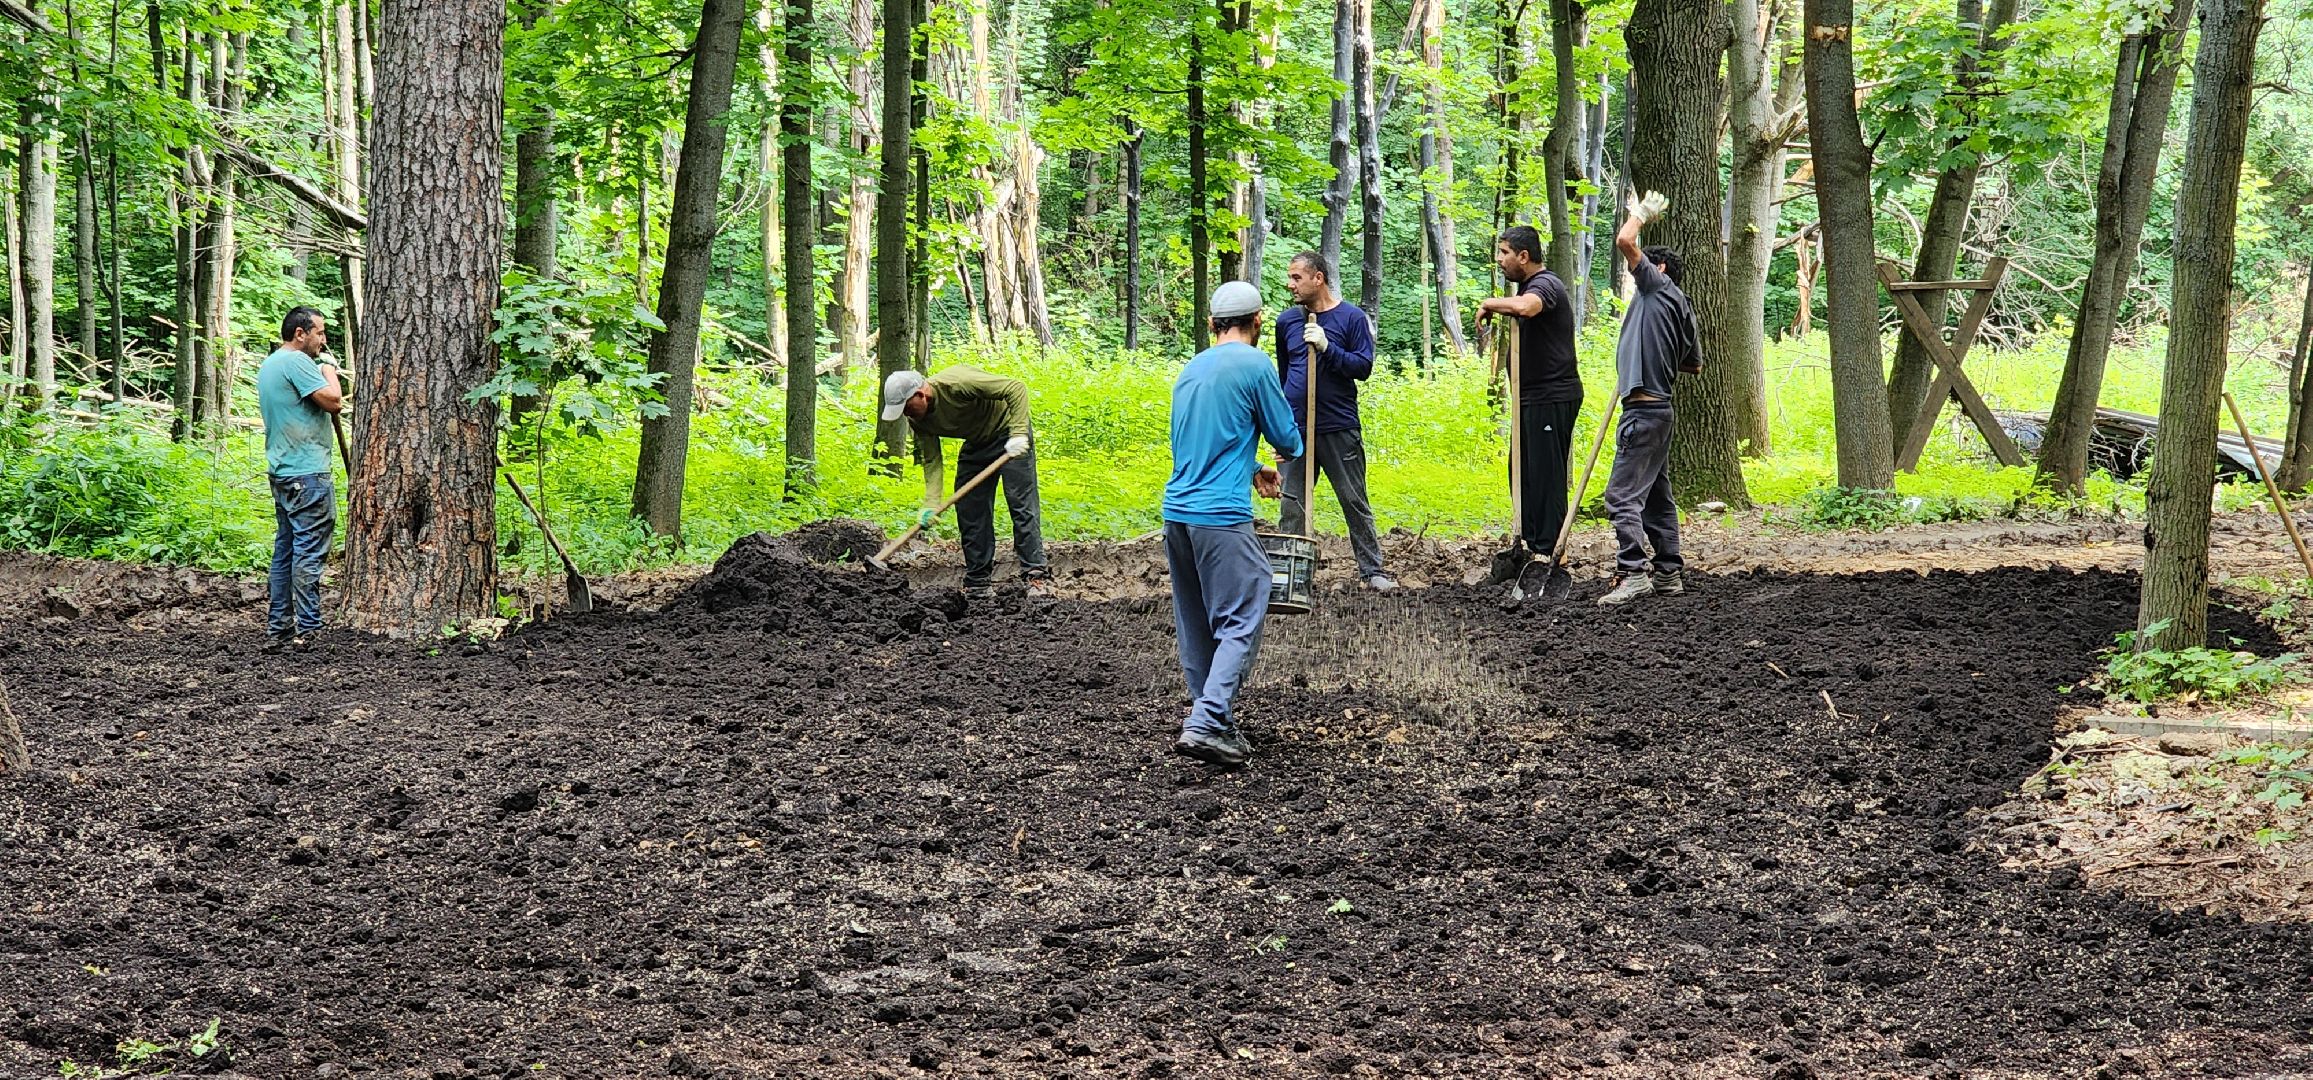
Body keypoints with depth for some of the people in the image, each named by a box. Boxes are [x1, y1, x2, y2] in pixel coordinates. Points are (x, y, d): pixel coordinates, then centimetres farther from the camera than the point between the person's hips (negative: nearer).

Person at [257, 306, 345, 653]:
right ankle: (306, 631, -8)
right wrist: (329, 371, -1)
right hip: (307, 473, -10)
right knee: (308, 553, -8)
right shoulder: (297, 361, -12)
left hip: (281, 472, 10)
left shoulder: (268, 365, 19)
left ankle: (277, 630, 12)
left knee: (285, 552, 11)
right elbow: (333, 401, -18)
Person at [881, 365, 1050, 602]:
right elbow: (931, 460, -9)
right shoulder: (918, 419, -10)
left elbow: (1016, 388, -30)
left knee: (1022, 506, -16)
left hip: (1010, 433, -7)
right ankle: (979, 584, 6)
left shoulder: (957, 384, -32)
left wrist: (1018, 434, -36)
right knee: (969, 512, 1)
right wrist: (930, 503, -23)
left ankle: (1037, 577, -18)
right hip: (976, 444, 7)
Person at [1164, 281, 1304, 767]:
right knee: (1240, 622, -7)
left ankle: (1209, 716, 21)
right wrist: (1288, 451, 23)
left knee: (1196, 624, 14)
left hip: (1176, 509, 8)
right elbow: (1287, 439, 1)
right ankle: (1207, 724, -17)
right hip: (1221, 516, -8)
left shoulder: (1192, 368, 16)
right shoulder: (1254, 364, -6)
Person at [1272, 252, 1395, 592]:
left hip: (1339, 428, -3)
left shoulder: (1352, 317, -3)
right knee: (1291, 505, 4)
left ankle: (1371, 570, 12)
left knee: (1355, 502, 5)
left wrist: (1327, 348, -19)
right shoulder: (1287, 320, 10)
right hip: (1294, 428, 3)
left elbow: (1363, 367, -7)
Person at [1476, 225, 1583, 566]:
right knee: (1524, 471, 14)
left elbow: (1525, 307, -38)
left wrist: (1489, 303, -22)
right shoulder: (1526, 286, 17)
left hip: (1553, 395, -11)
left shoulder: (1545, 285, -15)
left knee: (1546, 472, -7)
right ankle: (1530, 542, 21)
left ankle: (1547, 549, -4)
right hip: (1531, 397, 11)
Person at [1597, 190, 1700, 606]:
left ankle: (1633, 573, -19)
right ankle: (1668, 572, 18)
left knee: (1623, 494, -13)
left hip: (1643, 410, -10)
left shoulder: (1658, 287, -6)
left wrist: (1642, 212, 3)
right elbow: (1695, 365, 28)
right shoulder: (1682, 309, 18)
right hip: (1659, 408, 10)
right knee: (1656, 494, 14)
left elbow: (1625, 242, -14)